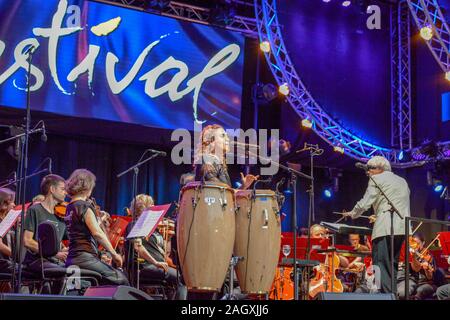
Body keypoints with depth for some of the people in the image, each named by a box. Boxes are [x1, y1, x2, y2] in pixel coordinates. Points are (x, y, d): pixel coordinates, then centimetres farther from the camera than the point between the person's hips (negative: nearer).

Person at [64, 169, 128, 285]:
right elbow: (97, 233, -19)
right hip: (84, 258, -9)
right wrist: (114, 254, -13)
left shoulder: (69, 207, 15)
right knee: (121, 280, -6)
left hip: (72, 259, 9)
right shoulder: (85, 207, -10)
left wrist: (100, 220, 23)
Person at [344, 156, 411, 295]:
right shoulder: (402, 181, 24)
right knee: (392, 265, 14)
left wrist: (352, 214, 14)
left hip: (385, 228, -8)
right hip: (401, 228, 8)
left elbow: (365, 203, -3)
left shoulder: (377, 179, 2)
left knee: (380, 264, -10)